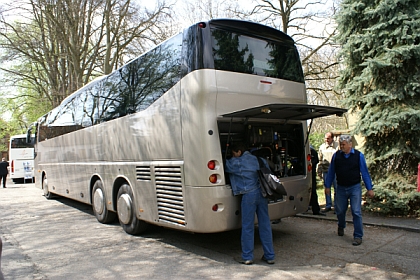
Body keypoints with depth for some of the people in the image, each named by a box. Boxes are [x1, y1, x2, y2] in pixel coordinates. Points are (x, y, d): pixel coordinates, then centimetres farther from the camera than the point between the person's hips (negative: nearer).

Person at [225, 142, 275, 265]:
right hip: (262, 193, 6)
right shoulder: (258, 159, 15)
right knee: (265, 225, 11)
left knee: (247, 227, 3)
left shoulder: (236, 163, -3)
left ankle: (247, 257, 10)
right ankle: (269, 256, 19)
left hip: (249, 195, -6)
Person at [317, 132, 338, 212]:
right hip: (325, 171, 4)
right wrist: (319, 171, 14)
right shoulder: (322, 147, 11)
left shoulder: (337, 146, -1)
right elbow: (320, 160, 16)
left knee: (337, 189, 2)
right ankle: (328, 206, 20)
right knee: (327, 188, 10)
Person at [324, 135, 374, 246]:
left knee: (356, 212, -6)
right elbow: (331, 172, 8)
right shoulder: (336, 156, 1)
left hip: (355, 188, -2)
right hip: (341, 188, 2)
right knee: (340, 211, 14)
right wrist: (327, 186, 10)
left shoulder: (358, 155, -3)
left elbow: (365, 172, 0)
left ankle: (358, 236, 4)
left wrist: (369, 188, -2)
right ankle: (341, 227, 42)